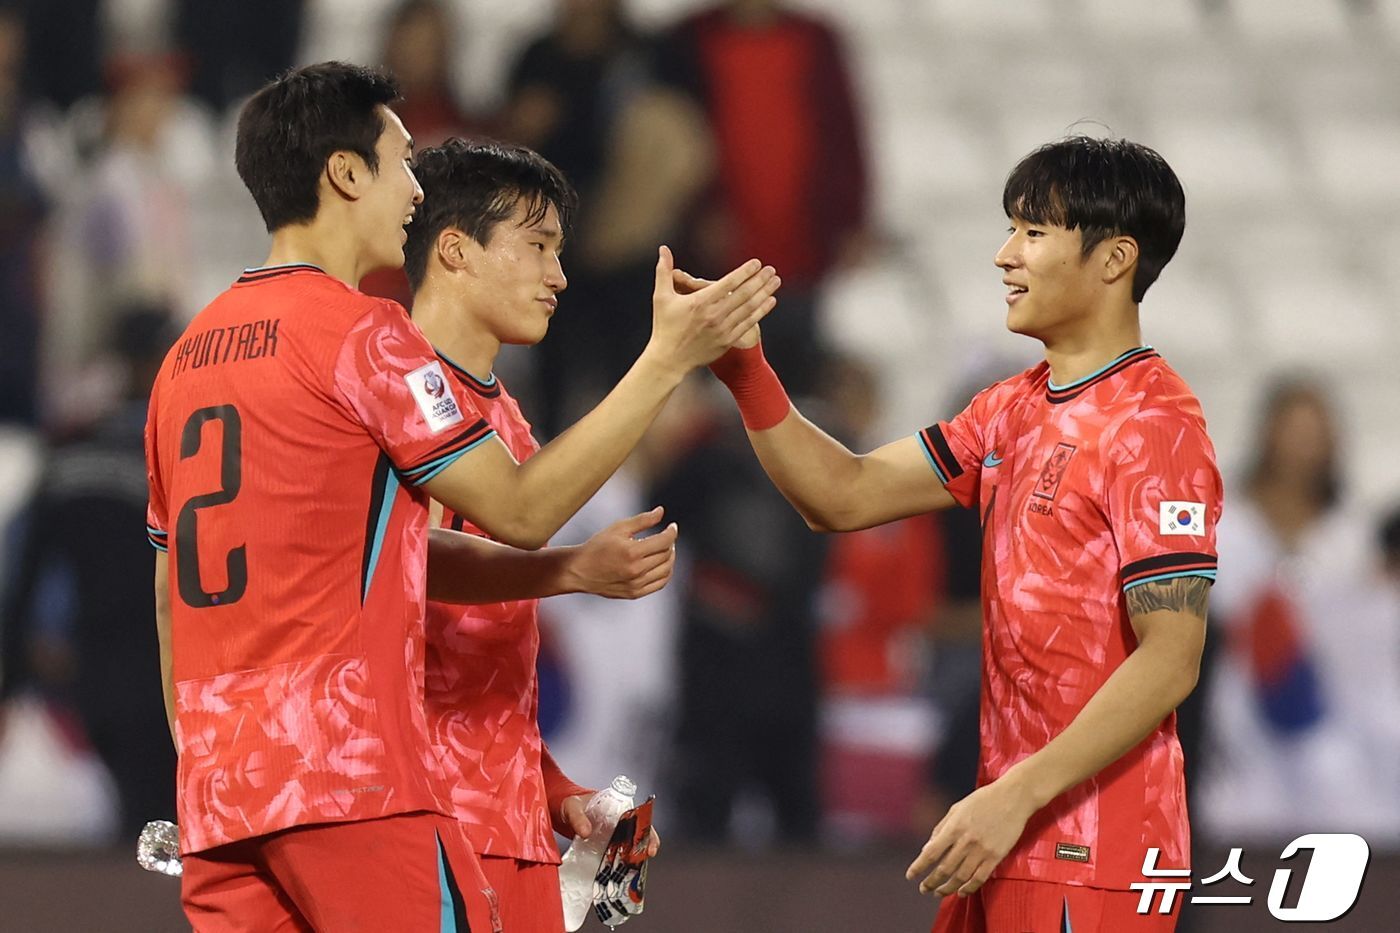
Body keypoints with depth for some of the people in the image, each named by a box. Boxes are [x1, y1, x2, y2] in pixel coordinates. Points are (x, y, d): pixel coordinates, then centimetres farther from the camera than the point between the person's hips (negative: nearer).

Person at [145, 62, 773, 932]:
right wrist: (668, 360, -1)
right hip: (350, 782, -8)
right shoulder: (364, 334, -7)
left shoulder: (188, 355, 17)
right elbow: (520, 509, -4)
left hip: (216, 795, 8)